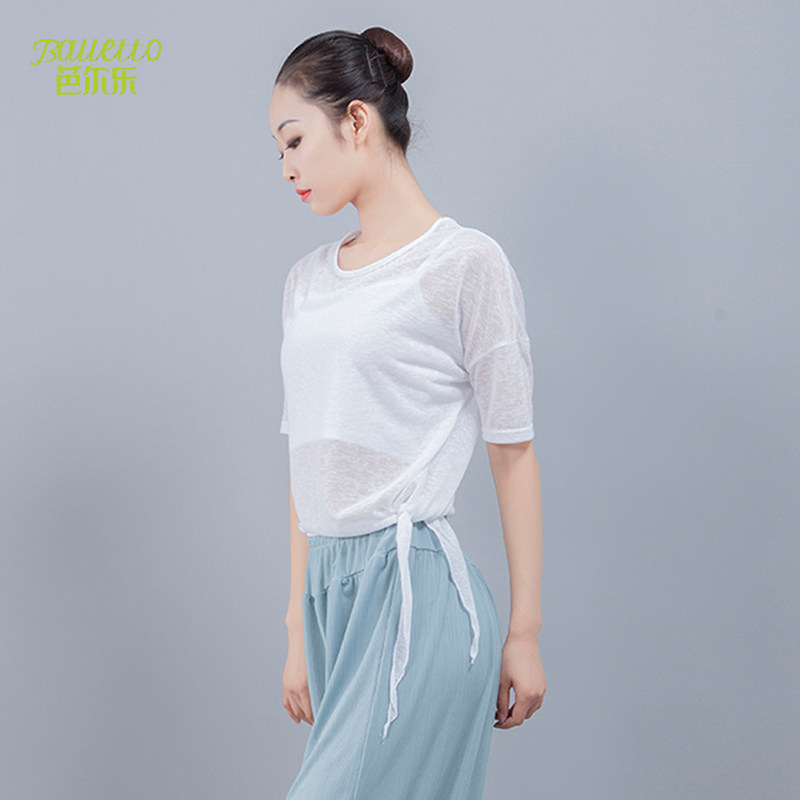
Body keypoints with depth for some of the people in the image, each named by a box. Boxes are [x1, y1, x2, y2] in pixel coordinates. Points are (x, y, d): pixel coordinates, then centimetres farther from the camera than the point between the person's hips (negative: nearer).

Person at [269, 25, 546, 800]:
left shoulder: (465, 263, -5)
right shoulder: (307, 280, 14)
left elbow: (512, 452, -4)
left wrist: (524, 631, -4)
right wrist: (301, 627, 15)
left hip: (414, 592, -6)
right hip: (331, 591, 6)